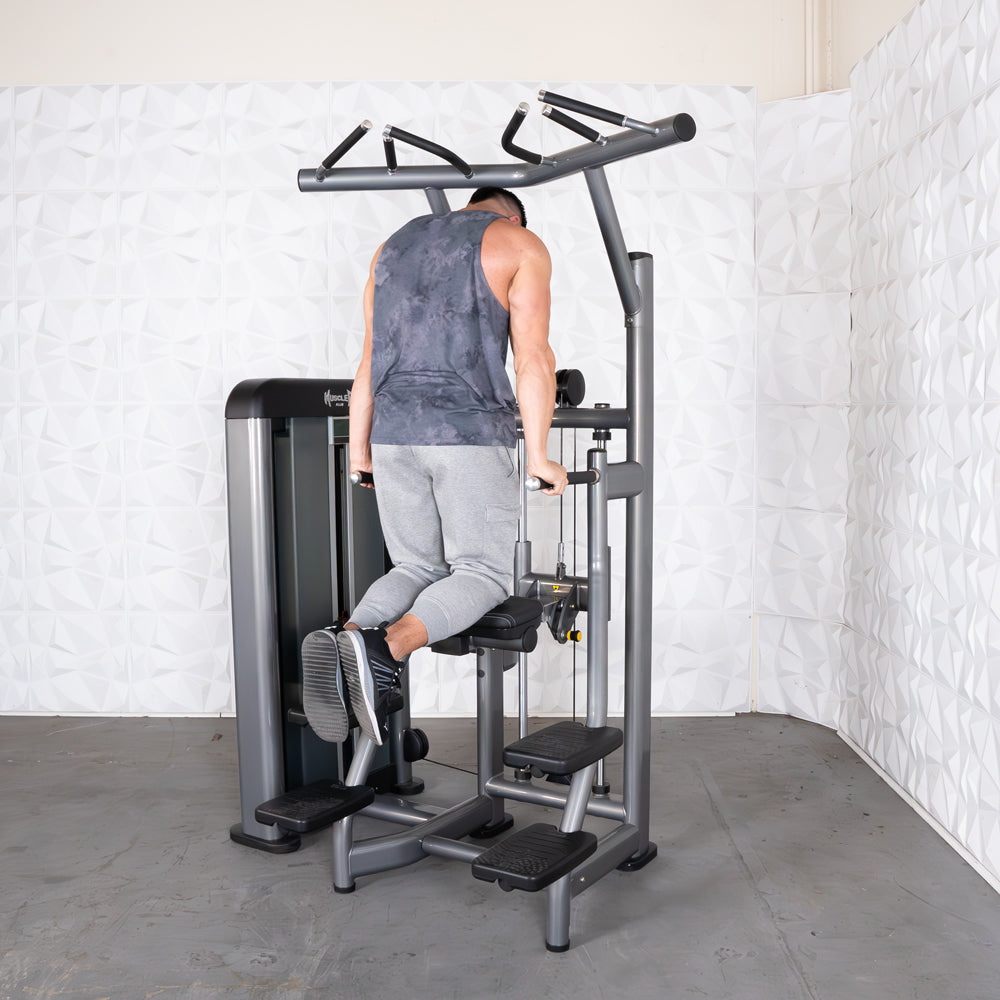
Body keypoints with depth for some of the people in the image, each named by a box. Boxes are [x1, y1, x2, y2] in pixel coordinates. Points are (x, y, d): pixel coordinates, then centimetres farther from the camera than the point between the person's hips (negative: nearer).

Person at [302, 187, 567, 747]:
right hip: (471, 431, -5)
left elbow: (370, 361, 20)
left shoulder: (394, 246, 23)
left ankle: (346, 637, -15)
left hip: (392, 431, 5)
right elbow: (533, 357, -3)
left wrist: (358, 450, 22)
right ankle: (387, 647, -23)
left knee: (418, 567, 14)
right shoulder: (520, 245, 8)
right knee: (484, 571, 4)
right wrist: (538, 457, -1)